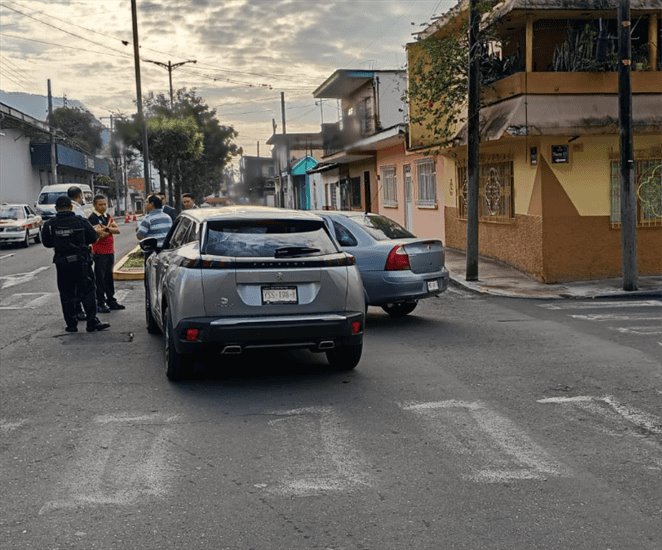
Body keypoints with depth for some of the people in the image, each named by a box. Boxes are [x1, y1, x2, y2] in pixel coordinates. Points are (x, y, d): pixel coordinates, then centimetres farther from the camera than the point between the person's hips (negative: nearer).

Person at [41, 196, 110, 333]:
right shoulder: (81, 221, -6)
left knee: (66, 295, 9)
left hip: (62, 264, 1)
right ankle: (92, 322, 0)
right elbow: (93, 238, 2)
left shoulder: (50, 224, -4)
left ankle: (71, 324, 11)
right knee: (87, 292, 4)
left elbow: (46, 243, 4)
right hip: (82, 263, -1)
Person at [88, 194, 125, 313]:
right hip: (99, 252, -7)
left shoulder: (108, 216, 13)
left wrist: (106, 229, -14)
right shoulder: (92, 218, -11)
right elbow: (99, 235, -20)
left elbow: (117, 230, 2)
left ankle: (111, 301, 23)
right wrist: (110, 228, -5)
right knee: (100, 278, -3)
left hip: (110, 251, 7)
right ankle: (100, 304, 1)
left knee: (109, 277, 15)